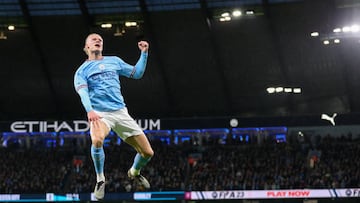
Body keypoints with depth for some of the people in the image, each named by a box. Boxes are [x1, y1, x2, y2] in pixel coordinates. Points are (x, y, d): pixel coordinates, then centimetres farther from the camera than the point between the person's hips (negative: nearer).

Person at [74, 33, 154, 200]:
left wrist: (144, 53, 9)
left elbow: (137, 73, 21)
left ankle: (134, 172, 34)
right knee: (97, 140, -39)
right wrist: (89, 110, -30)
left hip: (120, 111, 4)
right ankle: (100, 180, -15)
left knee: (148, 152, -1)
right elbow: (83, 92, -11)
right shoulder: (82, 70, 6)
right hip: (99, 113, -4)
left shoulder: (114, 61, 17)